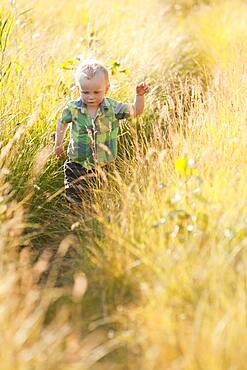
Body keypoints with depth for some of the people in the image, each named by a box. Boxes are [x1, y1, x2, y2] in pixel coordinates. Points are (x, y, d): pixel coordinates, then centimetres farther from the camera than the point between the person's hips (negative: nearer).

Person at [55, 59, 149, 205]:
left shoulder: (112, 108, -10)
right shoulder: (73, 108, -9)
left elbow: (136, 110, 1)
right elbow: (62, 122, 12)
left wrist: (140, 95, -15)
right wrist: (59, 144, 15)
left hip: (104, 165, 0)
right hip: (77, 164, 0)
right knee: (74, 200, 4)